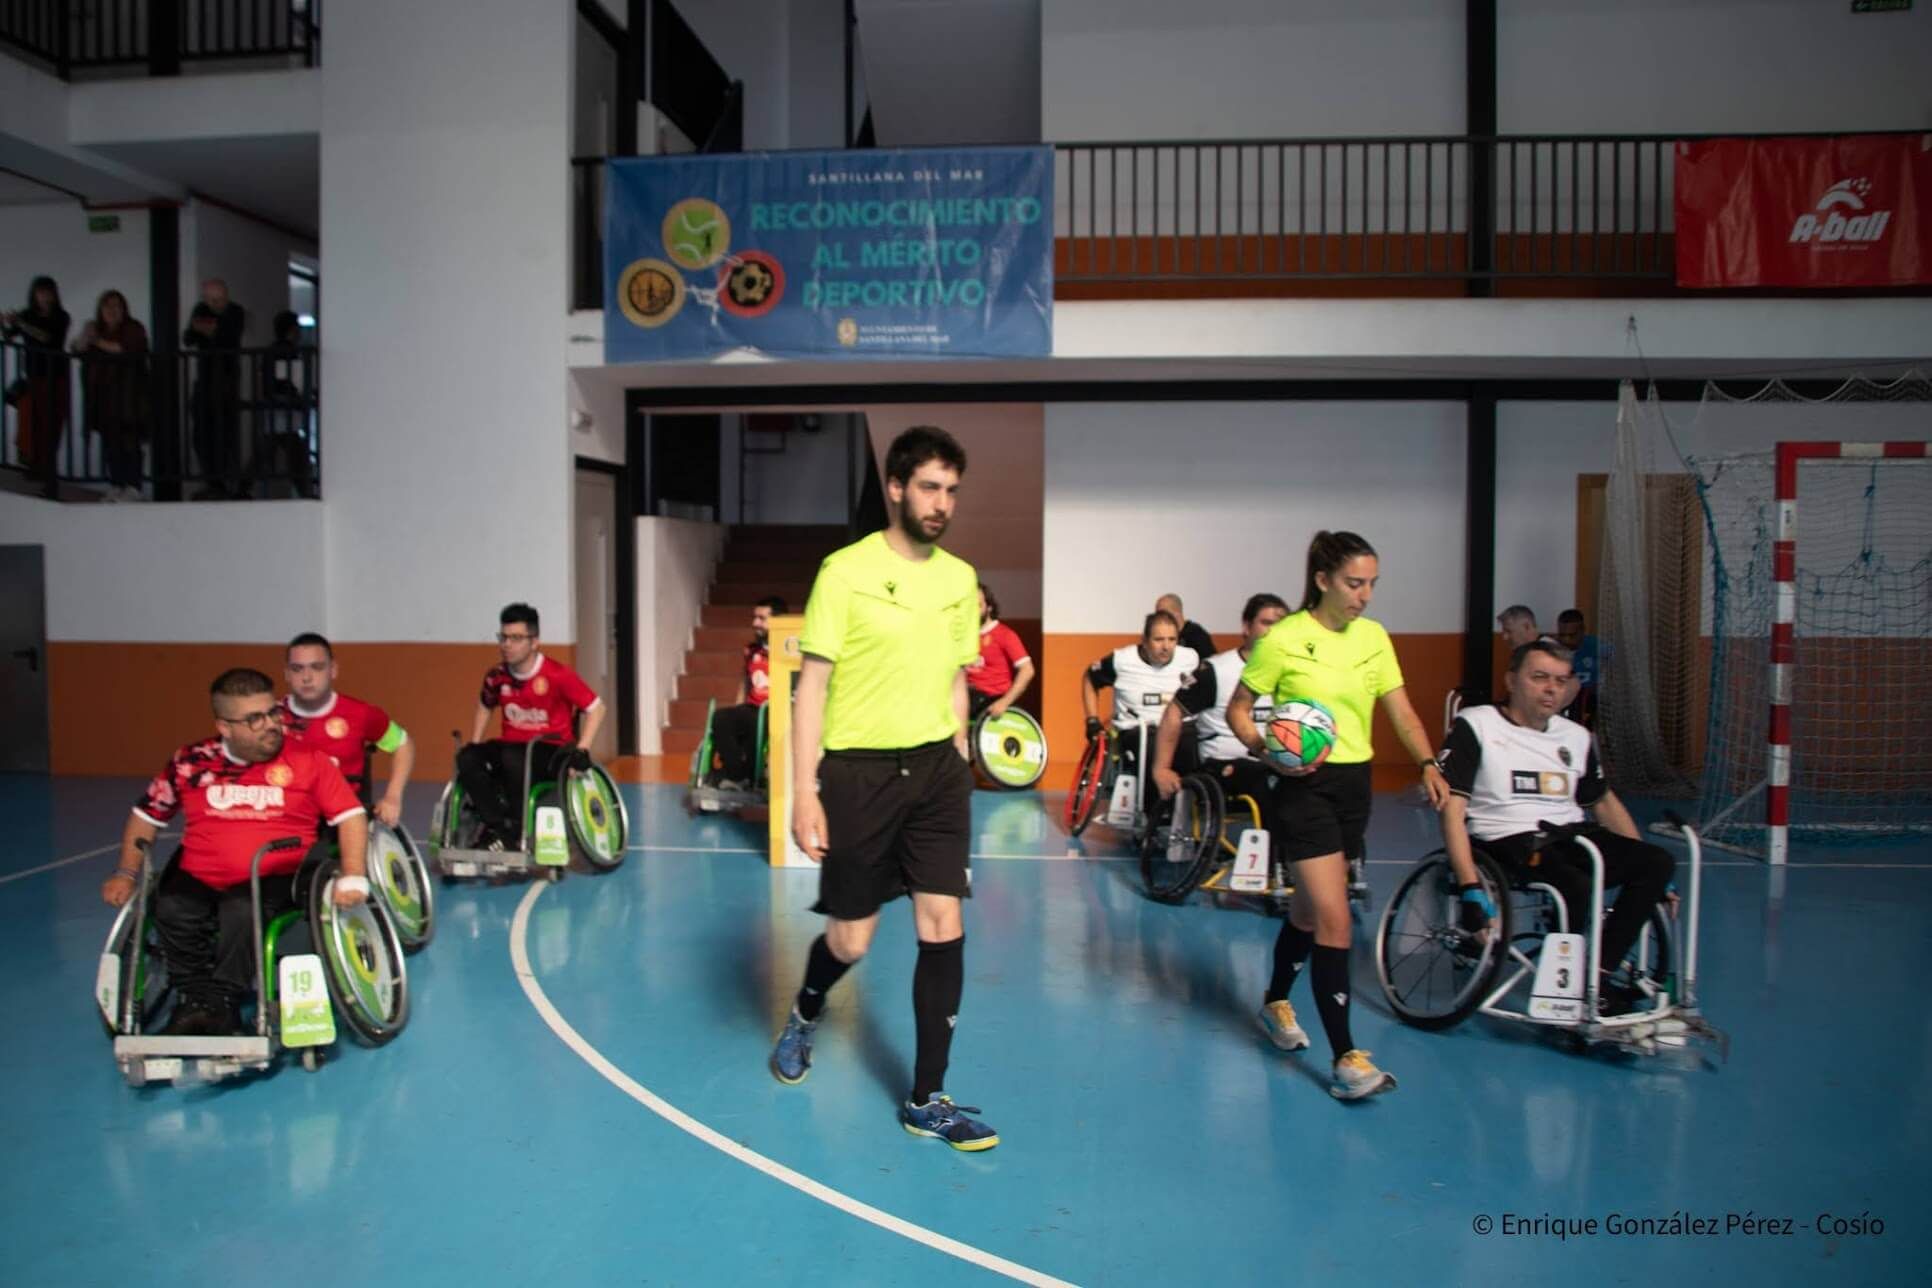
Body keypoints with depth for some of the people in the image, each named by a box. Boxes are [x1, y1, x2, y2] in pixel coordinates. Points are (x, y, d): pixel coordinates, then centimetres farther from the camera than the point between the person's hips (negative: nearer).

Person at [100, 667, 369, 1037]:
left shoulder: (307, 760, -4)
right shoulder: (191, 761, 3)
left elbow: (351, 815, -6)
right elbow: (147, 815, 16)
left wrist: (353, 877, -17)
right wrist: (126, 873, 7)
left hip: (275, 881, -2)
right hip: (198, 879, 3)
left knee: (243, 910, -33)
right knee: (171, 910, -27)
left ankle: (222, 1004, -14)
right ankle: (195, 1000, -8)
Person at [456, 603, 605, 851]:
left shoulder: (557, 675, -15)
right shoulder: (497, 676, 0)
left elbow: (596, 708, -8)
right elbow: (485, 706, 23)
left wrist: (581, 751, -15)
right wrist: (474, 744, 12)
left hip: (552, 750, -5)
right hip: (511, 745, 5)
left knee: (512, 758, -36)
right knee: (467, 758, -22)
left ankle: (516, 831, -19)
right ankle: (497, 827, -20)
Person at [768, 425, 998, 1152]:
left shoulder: (959, 578, 8)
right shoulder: (845, 571, -8)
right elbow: (812, 684, -8)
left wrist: (959, 765, 15)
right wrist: (804, 791, -13)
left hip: (936, 767, 4)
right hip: (858, 770, -4)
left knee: (943, 929, 0)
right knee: (850, 939, 6)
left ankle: (927, 1102, 15)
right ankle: (805, 1017, 42)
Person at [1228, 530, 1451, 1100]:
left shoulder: (1374, 637, 6)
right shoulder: (1283, 640, -10)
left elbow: (1401, 712, 7)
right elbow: (1237, 711, -4)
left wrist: (1427, 765, -9)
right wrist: (1266, 750, -22)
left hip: (1356, 783, 6)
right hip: (1305, 788, -6)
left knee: (1309, 910, 17)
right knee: (1335, 920, -11)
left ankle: (1276, 1004, 40)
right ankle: (1346, 1058, -5)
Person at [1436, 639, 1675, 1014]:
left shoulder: (1577, 737, 17)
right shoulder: (1476, 725, -2)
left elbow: (1604, 803, 29)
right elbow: (1453, 808, -10)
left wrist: (1650, 875, 20)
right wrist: (1470, 887, -21)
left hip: (1571, 839, 7)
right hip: (1508, 842, -7)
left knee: (1659, 862, -16)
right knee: (1576, 885, -34)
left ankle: (1597, 976, -15)